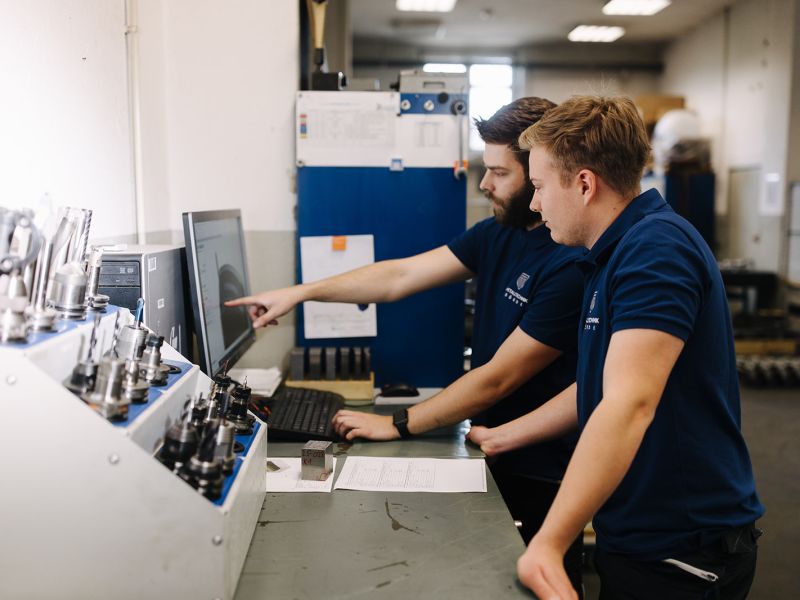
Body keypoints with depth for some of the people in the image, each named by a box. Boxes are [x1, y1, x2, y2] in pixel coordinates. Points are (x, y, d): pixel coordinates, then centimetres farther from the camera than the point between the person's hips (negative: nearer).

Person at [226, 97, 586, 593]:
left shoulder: (574, 264, -25)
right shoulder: (498, 234, 1)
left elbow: (498, 378, -23)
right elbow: (400, 277, 2)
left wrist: (398, 425, -15)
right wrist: (300, 293, -2)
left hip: (543, 477, -7)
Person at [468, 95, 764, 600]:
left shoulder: (657, 247, -22)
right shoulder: (615, 254, 9)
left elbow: (629, 404, -33)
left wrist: (548, 545, -36)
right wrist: (500, 438, 19)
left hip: (682, 556, -9)